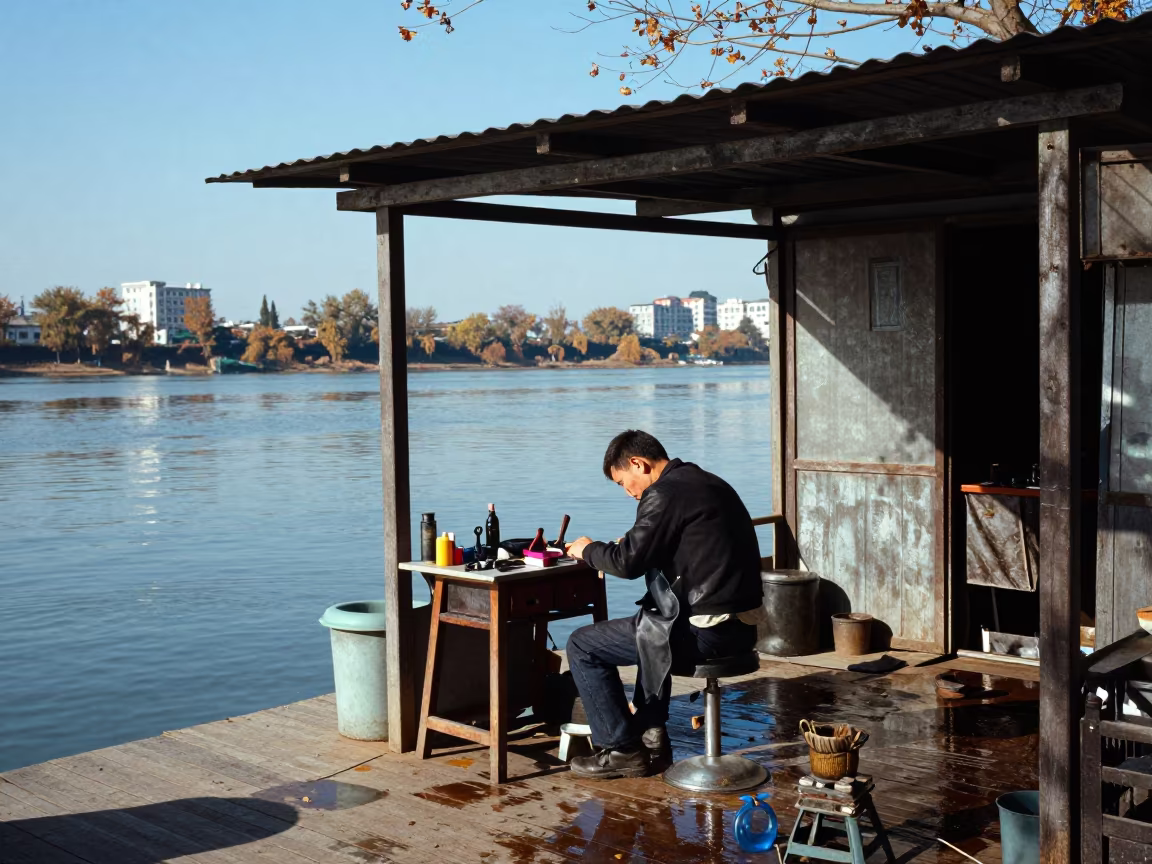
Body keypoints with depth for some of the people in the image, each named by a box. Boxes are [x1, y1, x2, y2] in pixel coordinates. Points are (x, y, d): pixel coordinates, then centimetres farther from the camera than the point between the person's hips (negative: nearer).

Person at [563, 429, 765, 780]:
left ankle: (621, 750, 9)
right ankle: (651, 738, 34)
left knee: (582, 646, 2)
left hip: (705, 630, -10)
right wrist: (631, 544, 19)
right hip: (741, 624, 10)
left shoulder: (665, 492, -14)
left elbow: (628, 562, -16)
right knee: (649, 627, 38)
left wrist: (588, 550, 3)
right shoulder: (711, 483, 16)